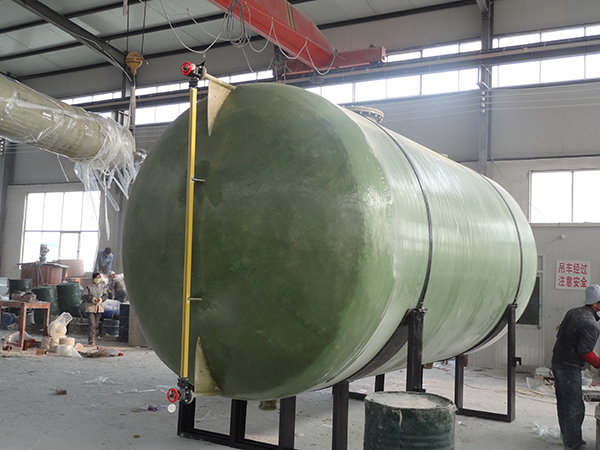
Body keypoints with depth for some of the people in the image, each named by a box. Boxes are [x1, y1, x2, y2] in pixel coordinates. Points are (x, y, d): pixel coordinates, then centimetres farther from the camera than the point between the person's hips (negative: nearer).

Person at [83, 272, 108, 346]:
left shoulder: (102, 286, 4)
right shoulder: (88, 287, -4)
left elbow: (105, 295, 6)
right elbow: (85, 297, -4)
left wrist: (101, 299, -15)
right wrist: (92, 299, -22)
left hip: (99, 307, 3)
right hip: (90, 307, -3)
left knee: (95, 325, 9)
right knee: (91, 324, -11)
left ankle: (90, 339, 23)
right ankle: (92, 341, -10)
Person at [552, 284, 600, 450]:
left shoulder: (572, 312, 6)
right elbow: (585, 352, -22)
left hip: (557, 361, 9)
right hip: (569, 367, -9)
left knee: (563, 402, 19)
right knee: (574, 406, 1)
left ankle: (567, 436, 33)